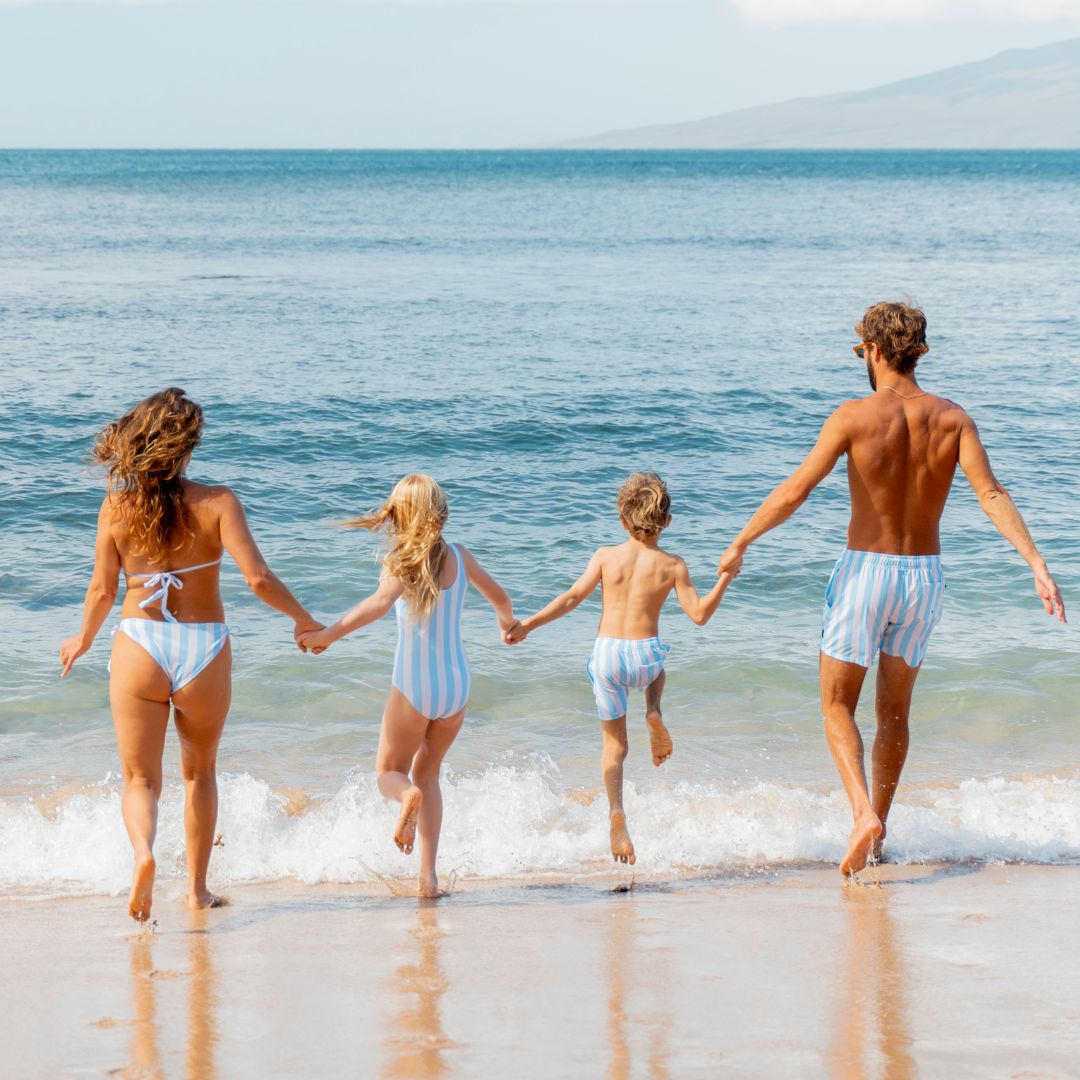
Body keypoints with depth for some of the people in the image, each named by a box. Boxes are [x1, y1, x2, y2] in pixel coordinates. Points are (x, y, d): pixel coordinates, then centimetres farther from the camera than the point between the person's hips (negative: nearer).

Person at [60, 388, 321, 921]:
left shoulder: (117, 507, -3)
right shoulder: (216, 502, -9)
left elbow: (102, 590, 1)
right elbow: (258, 578, -15)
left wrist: (83, 640, 21)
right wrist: (303, 618, 2)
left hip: (139, 644, 0)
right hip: (204, 648, 0)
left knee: (141, 779, 6)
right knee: (199, 772, 22)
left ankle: (143, 851, -24)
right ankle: (197, 886, 27)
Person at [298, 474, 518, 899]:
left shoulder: (402, 562, -9)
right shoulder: (459, 556, 4)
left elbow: (381, 601, -31)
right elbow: (500, 598, 20)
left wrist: (330, 633, -35)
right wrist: (508, 623, 42)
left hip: (414, 686, -4)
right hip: (457, 684, 4)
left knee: (389, 771, 14)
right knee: (427, 773, 20)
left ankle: (408, 796, -24)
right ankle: (428, 875, 9)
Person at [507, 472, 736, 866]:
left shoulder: (606, 557, 1)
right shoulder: (671, 565, -1)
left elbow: (571, 598, -2)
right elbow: (699, 614, -5)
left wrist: (528, 624, 4)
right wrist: (726, 578, 3)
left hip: (606, 655, 0)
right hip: (644, 655, 0)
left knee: (614, 744, 12)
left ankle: (616, 811, -7)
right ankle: (654, 714, 10)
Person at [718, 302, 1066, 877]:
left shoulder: (856, 416, -13)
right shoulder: (951, 418, -3)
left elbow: (794, 491, -13)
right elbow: (991, 493, -14)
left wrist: (739, 545, -2)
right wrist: (1037, 565, -17)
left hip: (866, 571, -4)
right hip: (925, 574, 4)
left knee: (837, 706, 8)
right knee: (894, 711, 19)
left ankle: (863, 814, -14)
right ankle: (878, 826, 26)